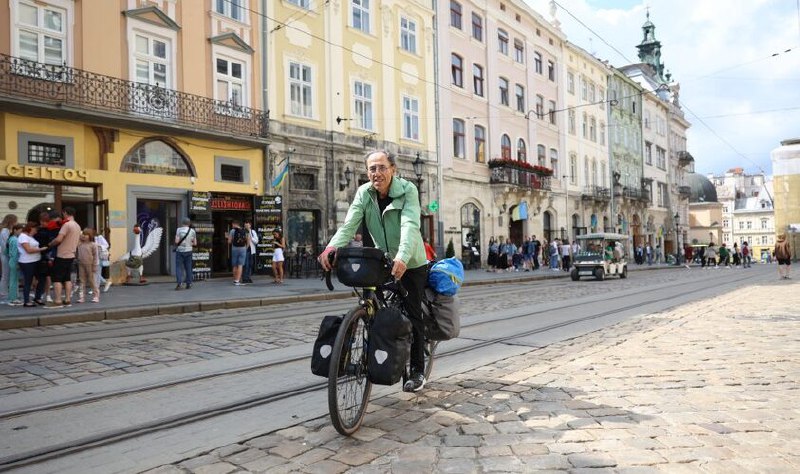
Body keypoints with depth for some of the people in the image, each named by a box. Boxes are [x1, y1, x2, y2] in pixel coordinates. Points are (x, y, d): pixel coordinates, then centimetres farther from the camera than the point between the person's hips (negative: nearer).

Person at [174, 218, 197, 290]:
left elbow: (176, 241, -10)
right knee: (188, 268, 9)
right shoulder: (192, 231, 3)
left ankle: (179, 282, -13)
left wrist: (180, 243, 10)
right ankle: (188, 283, 10)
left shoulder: (179, 230, -5)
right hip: (188, 251, 3)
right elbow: (195, 243, 5)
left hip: (180, 251, -2)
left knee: (179, 267, 1)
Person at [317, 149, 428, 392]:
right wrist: (332, 246, -41)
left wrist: (402, 257, -51)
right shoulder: (364, 193, -7)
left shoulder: (407, 190, -18)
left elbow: (410, 225, -34)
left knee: (412, 316, -1)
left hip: (411, 263, -3)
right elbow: (349, 223, -21)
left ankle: (417, 371, 14)